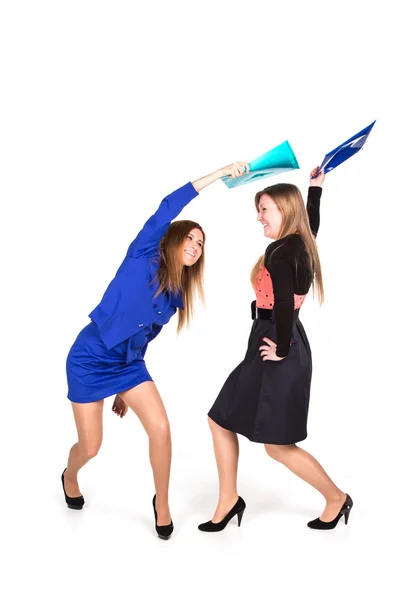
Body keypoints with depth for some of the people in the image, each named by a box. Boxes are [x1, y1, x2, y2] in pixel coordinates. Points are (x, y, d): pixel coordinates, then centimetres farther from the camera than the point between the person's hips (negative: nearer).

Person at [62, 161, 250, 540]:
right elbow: (168, 208, -26)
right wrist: (220, 173, -27)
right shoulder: (142, 258, -12)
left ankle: (162, 505, 12)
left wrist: (127, 389, 16)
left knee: (161, 430, -11)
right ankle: (69, 478, 42)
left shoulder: (176, 295, 4)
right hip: (90, 359, -5)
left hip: (129, 364, 5)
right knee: (90, 448, 4)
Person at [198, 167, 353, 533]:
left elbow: (284, 301, -33)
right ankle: (229, 500, 22)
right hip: (272, 344, 10)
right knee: (221, 420, 12)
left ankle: (337, 499, 20)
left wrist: (283, 349, -23)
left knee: (278, 445, 0)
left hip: (280, 354, -10)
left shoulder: (279, 253, -19)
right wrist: (315, 187, 41)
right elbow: (312, 222, 33)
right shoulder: (302, 244, 9)